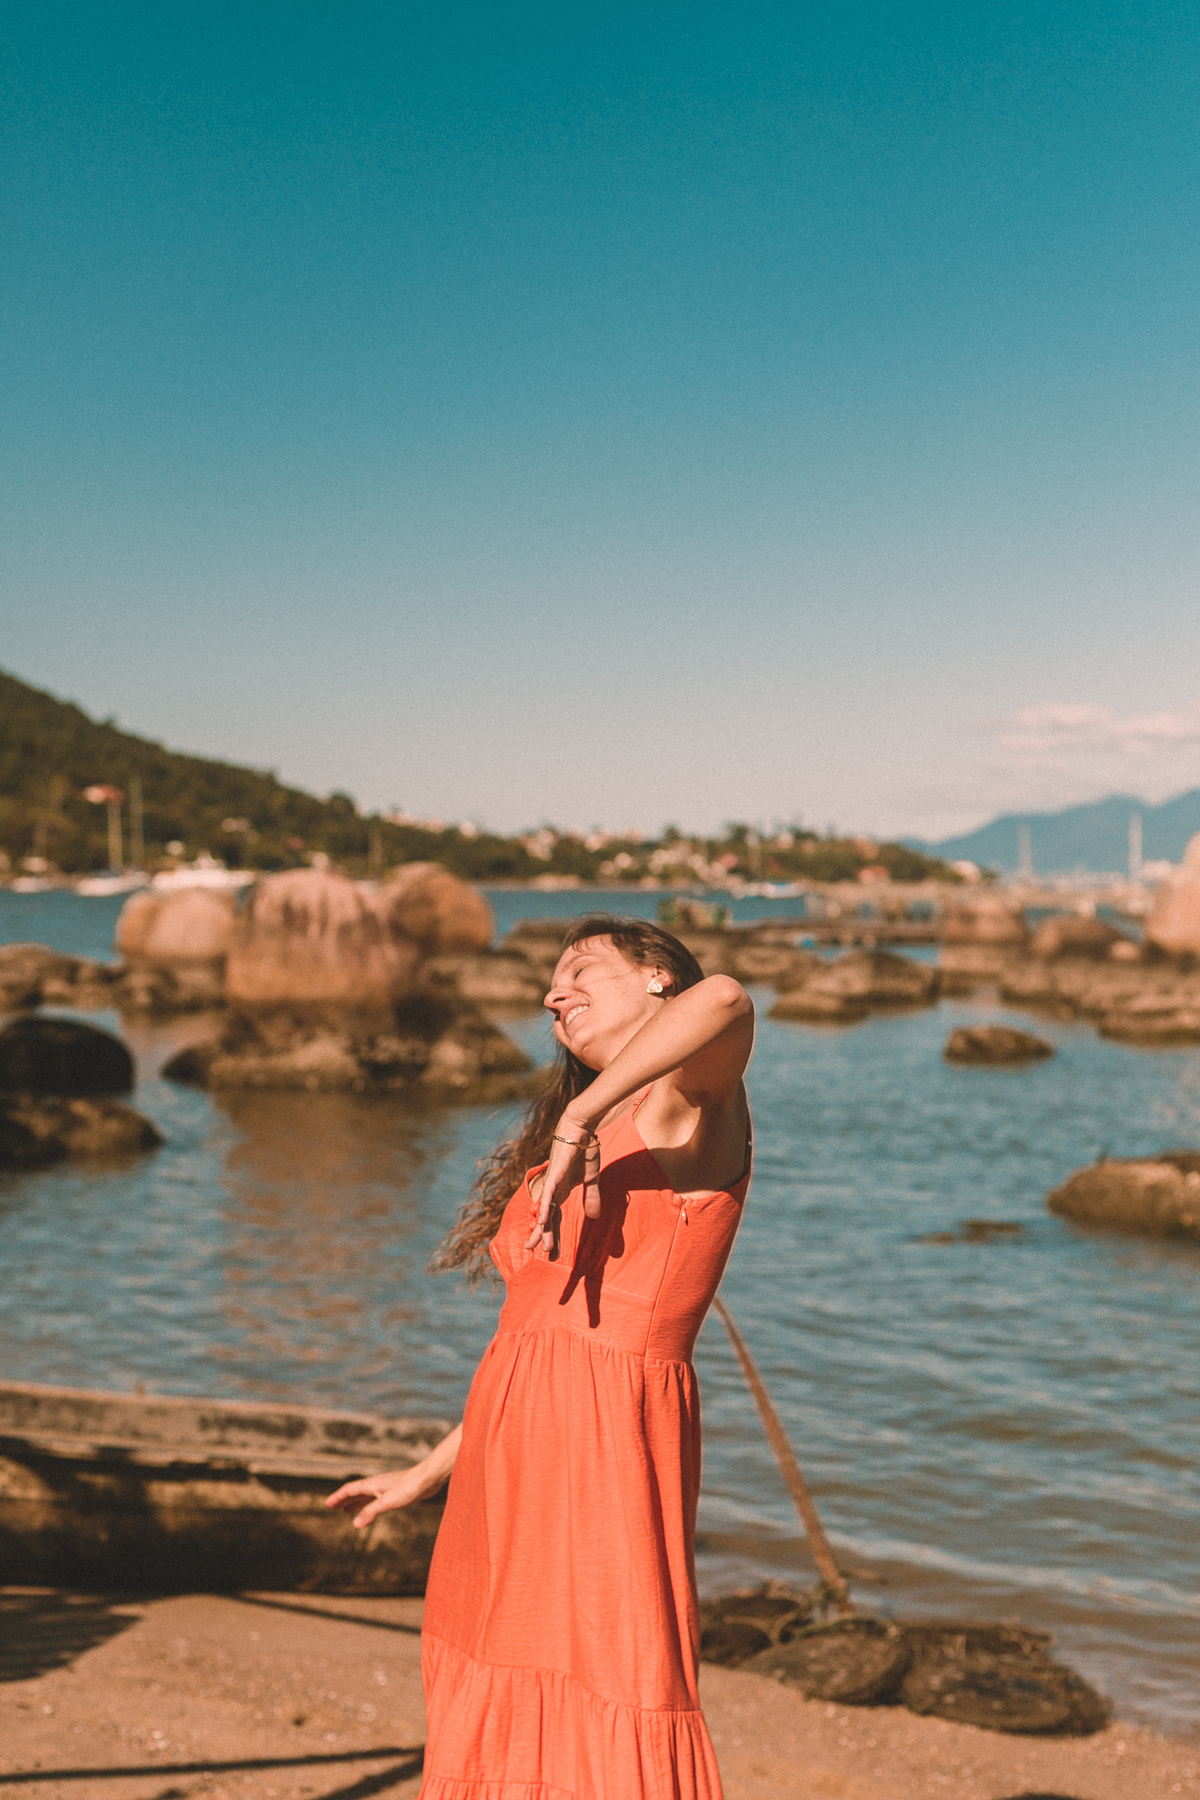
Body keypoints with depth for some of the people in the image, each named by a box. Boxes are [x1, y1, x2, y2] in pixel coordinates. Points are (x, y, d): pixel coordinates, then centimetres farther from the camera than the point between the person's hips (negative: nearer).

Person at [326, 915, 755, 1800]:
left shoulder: (690, 1099, -3)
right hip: (516, 1463, 8)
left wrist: (577, 1121, -26)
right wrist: (425, 1476, 28)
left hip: (605, 1452, -8)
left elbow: (725, 1000, -29)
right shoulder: (601, 1135, 21)